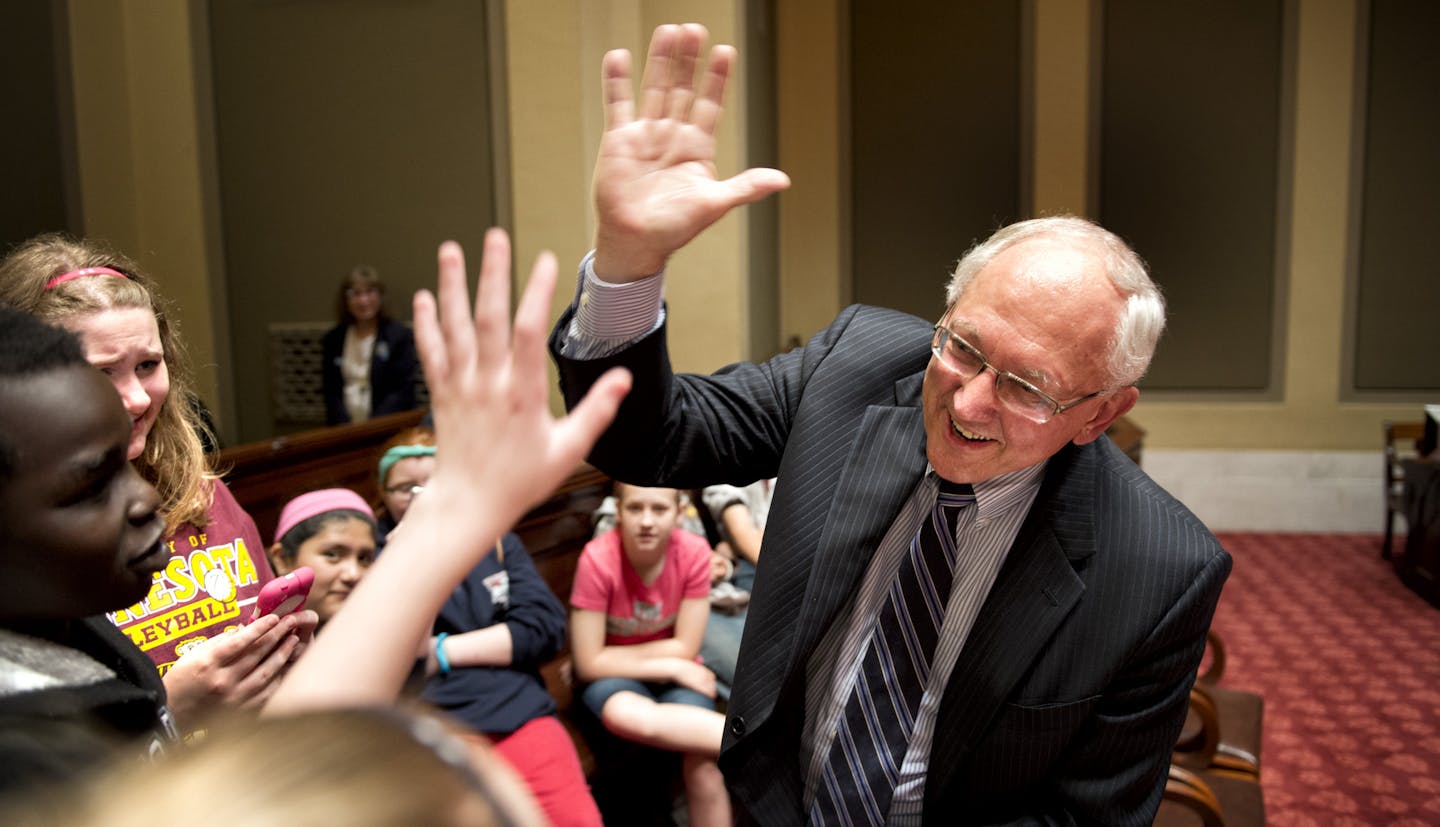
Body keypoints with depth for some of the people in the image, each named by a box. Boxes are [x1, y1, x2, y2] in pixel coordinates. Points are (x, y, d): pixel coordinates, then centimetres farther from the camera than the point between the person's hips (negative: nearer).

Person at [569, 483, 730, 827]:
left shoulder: (694, 552, -18)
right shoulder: (598, 559, -23)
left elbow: (685, 648, -11)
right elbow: (589, 664, -19)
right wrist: (672, 668, -17)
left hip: (673, 671, 1)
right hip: (612, 675, -1)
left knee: (702, 758, -28)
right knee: (625, 714, -37)